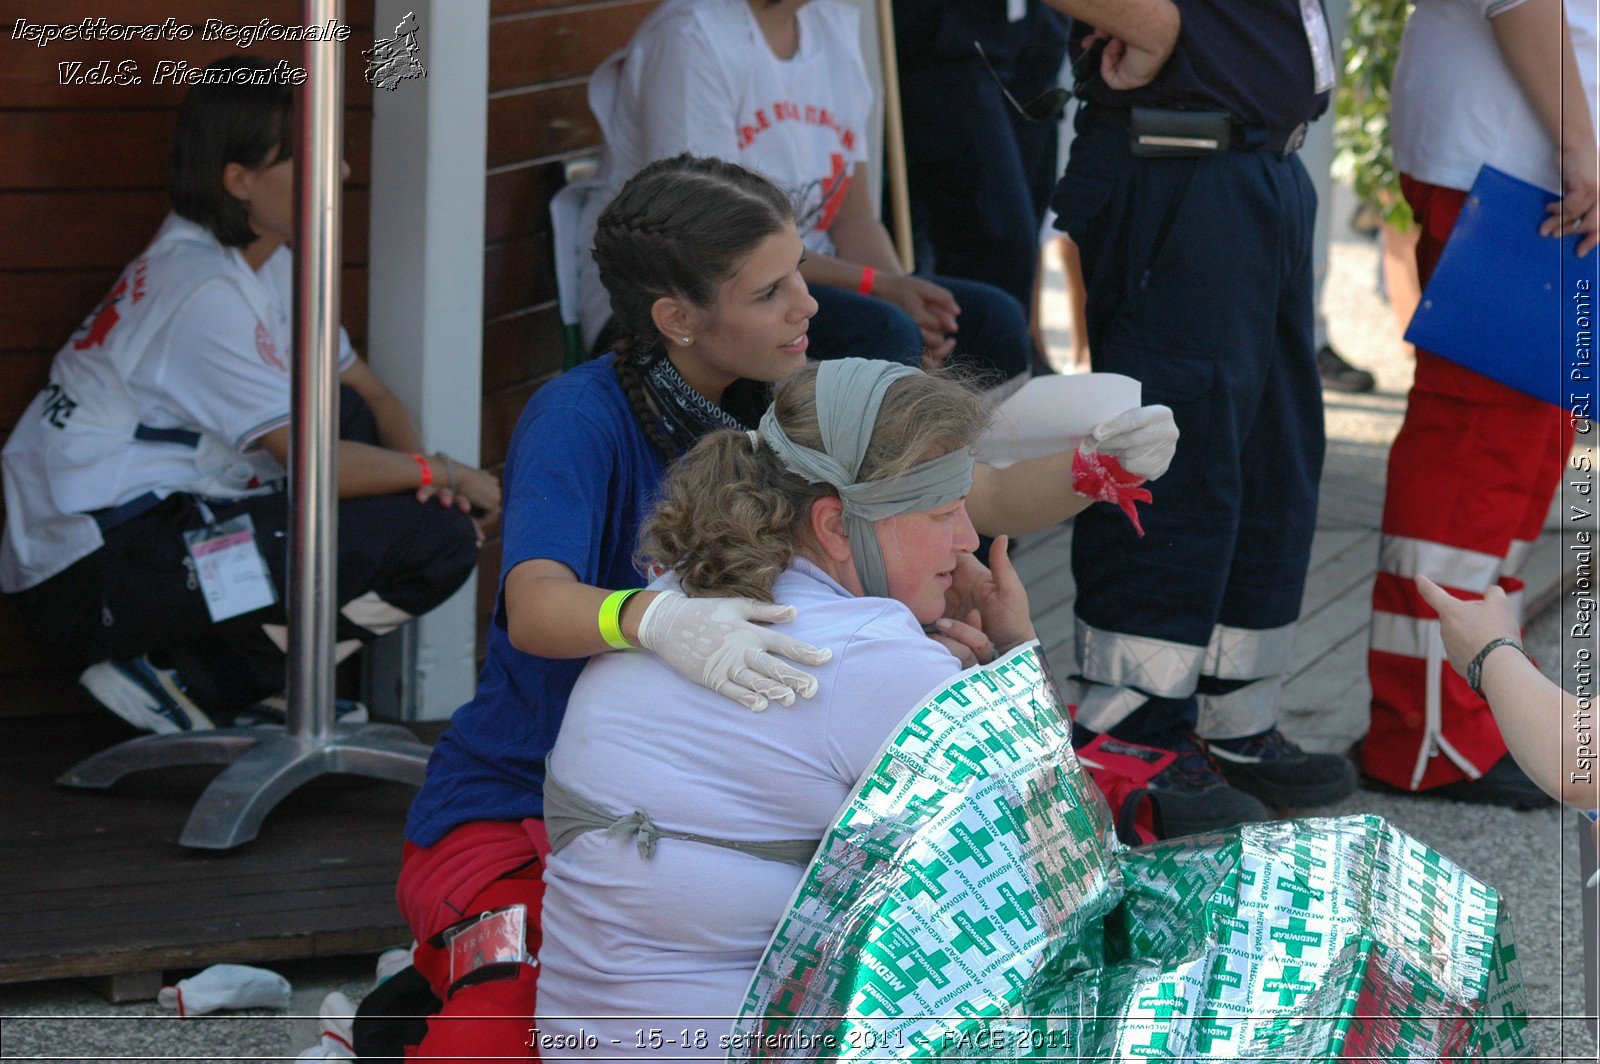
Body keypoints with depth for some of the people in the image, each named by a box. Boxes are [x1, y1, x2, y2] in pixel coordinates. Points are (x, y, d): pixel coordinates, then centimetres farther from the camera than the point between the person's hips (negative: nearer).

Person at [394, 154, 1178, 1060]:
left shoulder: (789, 409, 2)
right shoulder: (581, 417, -17)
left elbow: (985, 502, 2)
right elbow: (535, 606, -33)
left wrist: (1101, 463, -19)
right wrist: (657, 621, -55)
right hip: (512, 809, -7)